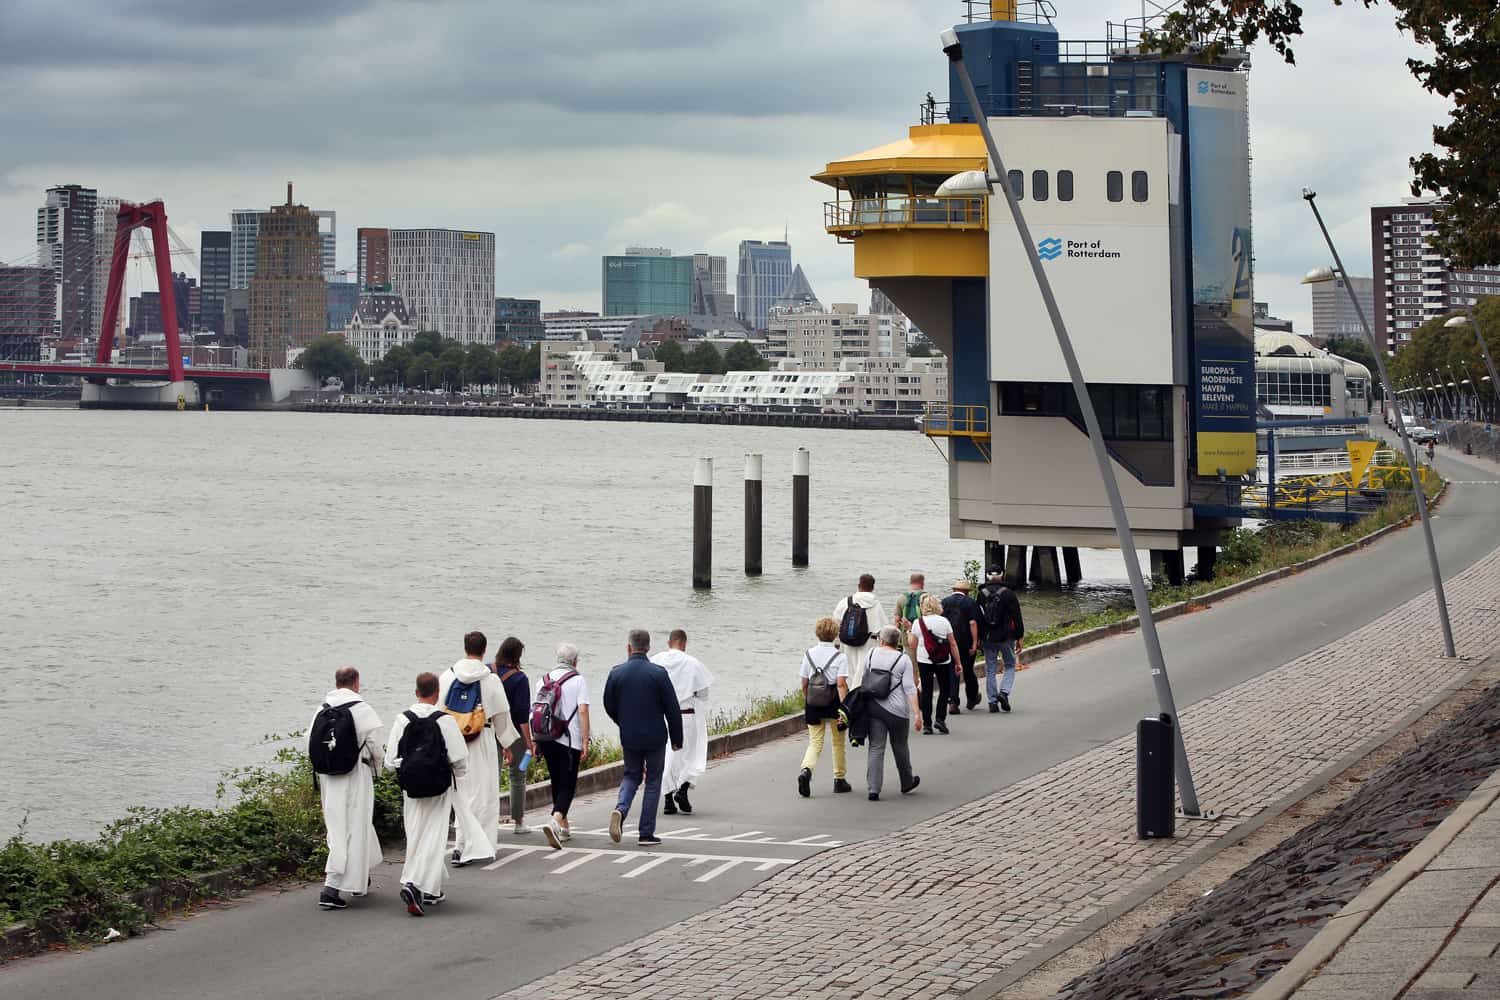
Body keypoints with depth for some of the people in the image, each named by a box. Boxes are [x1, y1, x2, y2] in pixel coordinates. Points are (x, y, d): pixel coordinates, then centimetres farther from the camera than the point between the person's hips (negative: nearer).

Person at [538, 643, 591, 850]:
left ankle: (563, 827, 24)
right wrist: (585, 741, -11)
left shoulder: (545, 679, 10)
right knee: (567, 785, -4)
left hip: (545, 738, 5)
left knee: (557, 783, 18)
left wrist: (535, 741, 20)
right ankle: (555, 822, -27)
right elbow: (583, 711, -12)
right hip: (569, 740, -5)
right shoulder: (578, 680, -5)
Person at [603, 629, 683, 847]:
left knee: (631, 775, 21)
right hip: (655, 737, -2)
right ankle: (646, 833, 8)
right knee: (653, 782, 9)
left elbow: (609, 706, 5)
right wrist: (677, 739, 1)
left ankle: (621, 809, -8)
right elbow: (672, 709, -9)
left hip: (629, 738, 2)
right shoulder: (658, 673, -11)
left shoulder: (617, 673, -5)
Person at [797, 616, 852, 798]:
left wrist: (806, 703, 21)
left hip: (813, 703, 2)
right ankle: (839, 780, 23)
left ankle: (806, 770, -25)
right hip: (833, 701, -2)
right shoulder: (840, 657, -8)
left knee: (815, 742, 3)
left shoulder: (809, 654, 3)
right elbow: (841, 683, -17)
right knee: (838, 743, 15)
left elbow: (804, 683, 7)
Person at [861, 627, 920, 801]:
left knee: (876, 748, 1)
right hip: (896, 710, -2)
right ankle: (907, 783, 33)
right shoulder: (903, 659, -4)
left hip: (873, 708, 2)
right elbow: (909, 688, -8)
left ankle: (873, 789, -8)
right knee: (900, 747, 15)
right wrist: (916, 713, -8)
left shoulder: (872, 655, 6)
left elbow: (864, 681, 11)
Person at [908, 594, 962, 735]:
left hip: (924, 661, 0)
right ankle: (940, 719, -2)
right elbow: (953, 644, 1)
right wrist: (958, 663, 8)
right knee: (945, 689, 12)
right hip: (943, 661, 0)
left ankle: (927, 724, 3)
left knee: (926, 691, 5)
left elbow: (912, 645, 0)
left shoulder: (917, 623, -3)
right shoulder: (944, 621, -2)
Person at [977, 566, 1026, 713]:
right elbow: (1017, 617, -6)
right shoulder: (1008, 594, -7)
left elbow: (977, 618, 6)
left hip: (988, 638, 3)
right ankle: (1004, 692, -10)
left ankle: (993, 702, 6)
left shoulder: (982, 594, 2)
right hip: (1006, 637, -3)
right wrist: (1019, 638, 0)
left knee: (990, 670, 8)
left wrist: (978, 638, 12)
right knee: (1010, 666, 12)